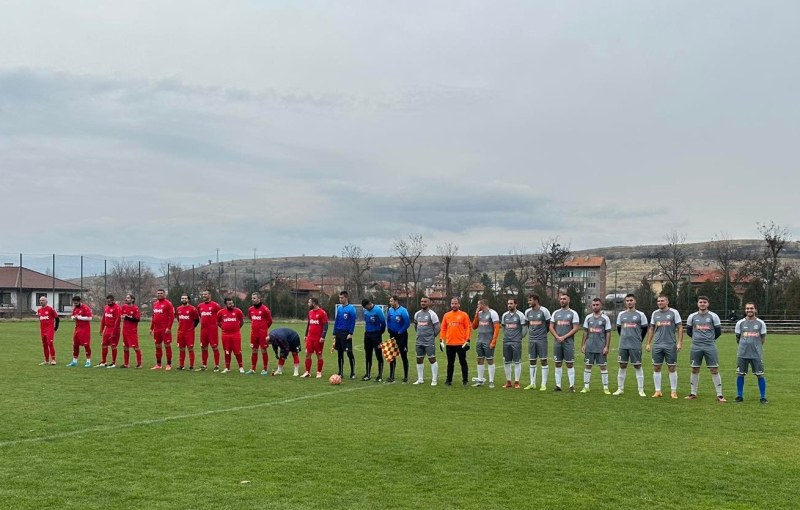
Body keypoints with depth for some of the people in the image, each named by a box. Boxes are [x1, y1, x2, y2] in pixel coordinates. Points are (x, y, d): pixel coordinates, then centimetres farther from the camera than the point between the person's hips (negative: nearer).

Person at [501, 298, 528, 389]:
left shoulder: (520, 315, -5)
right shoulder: (505, 315, 10)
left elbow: (524, 328, -1)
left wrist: (519, 337, 6)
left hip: (516, 342, -5)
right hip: (506, 341, 5)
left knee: (517, 362, -3)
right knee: (506, 362, 6)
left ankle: (517, 382, 1)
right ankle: (508, 381, 14)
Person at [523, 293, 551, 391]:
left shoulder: (544, 311, -7)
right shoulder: (527, 312, 7)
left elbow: (549, 324, 2)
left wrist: (542, 333, 9)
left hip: (541, 340, -5)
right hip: (531, 339, 5)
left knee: (543, 361, -2)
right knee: (532, 361, 7)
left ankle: (544, 384, 2)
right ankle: (532, 384, 14)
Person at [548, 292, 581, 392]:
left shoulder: (573, 313, 0)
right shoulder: (556, 313, 12)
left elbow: (576, 328, -6)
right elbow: (551, 327, 9)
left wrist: (564, 337, -13)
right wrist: (557, 337, -7)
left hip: (568, 342, -4)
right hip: (557, 342, 4)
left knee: (570, 364, -3)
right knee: (558, 364, 5)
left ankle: (572, 386, 0)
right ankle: (558, 385, 10)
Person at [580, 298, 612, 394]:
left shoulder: (605, 318, -1)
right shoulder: (588, 317, 7)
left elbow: (608, 333, -2)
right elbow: (585, 332, 10)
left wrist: (607, 347, -9)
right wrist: (582, 345, 4)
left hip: (601, 347, -3)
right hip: (589, 347, 3)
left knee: (603, 366, 0)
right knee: (587, 365, 5)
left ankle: (605, 387, 6)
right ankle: (586, 387, 12)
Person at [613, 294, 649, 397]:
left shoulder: (640, 314, 0)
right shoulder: (621, 314, 9)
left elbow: (644, 329, 6)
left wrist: (638, 340, 9)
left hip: (636, 346, -3)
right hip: (623, 345, 3)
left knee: (638, 366, 0)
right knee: (622, 366, 6)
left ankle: (641, 390, 4)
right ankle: (620, 389, 13)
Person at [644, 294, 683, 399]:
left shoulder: (674, 312, -1)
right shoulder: (655, 313, 10)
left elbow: (680, 328, -2)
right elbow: (651, 329, 15)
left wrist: (679, 342, -10)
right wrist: (648, 343, 9)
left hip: (670, 345, -3)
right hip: (657, 345, 4)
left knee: (672, 368, 1)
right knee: (656, 368, 3)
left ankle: (673, 391, 10)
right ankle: (657, 391, 12)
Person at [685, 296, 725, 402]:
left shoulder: (713, 316, 0)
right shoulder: (692, 317, 6)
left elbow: (718, 331, 7)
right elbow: (688, 331, 18)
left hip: (710, 347, -2)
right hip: (696, 347, 2)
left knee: (714, 370, -3)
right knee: (695, 370, 7)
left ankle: (719, 395, 1)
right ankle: (693, 394, 17)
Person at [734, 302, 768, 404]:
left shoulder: (760, 323, 2)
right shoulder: (740, 323, 4)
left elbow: (763, 338, 9)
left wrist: (755, 346, 5)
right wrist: (744, 346, 9)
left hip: (757, 354, -1)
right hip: (742, 353, 1)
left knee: (760, 375, -1)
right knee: (740, 375, 3)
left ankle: (763, 397, 8)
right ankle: (739, 396, 14)